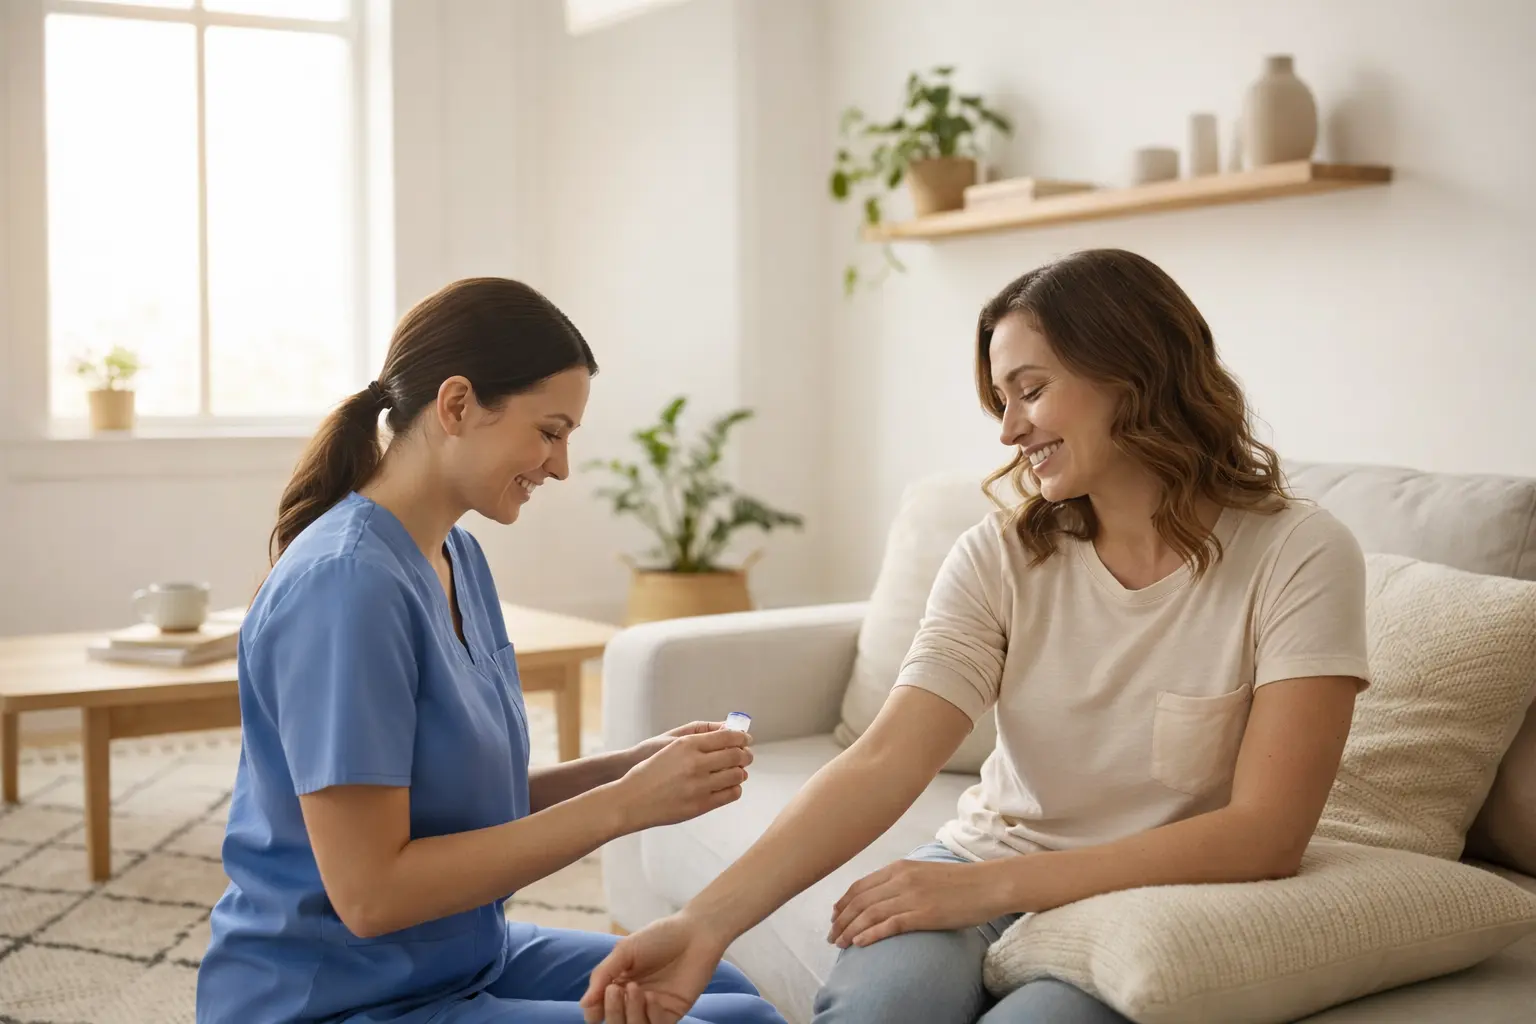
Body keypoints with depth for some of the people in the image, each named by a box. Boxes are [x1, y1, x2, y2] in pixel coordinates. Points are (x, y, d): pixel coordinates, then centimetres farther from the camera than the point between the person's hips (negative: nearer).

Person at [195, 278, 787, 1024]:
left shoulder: (458, 557, 4)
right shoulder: (346, 583, -23)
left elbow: (467, 803, 7)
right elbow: (369, 892, -24)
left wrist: (634, 768, -7)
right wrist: (622, 806, -23)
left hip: (464, 957, 9)